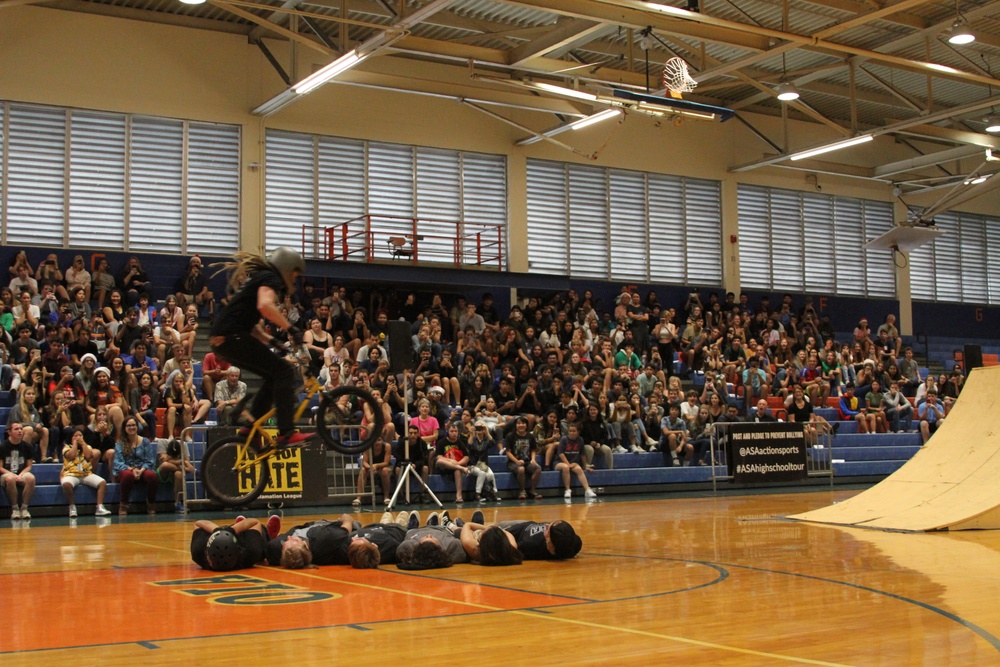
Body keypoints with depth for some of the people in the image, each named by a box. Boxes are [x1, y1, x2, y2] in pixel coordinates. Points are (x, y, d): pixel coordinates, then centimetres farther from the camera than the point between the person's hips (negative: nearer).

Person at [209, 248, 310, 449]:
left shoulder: (257, 277, 28)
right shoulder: (270, 278, -2)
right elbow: (265, 306, -24)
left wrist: (270, 340, 20)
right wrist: (291, 329, -20)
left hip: (220, 340, 10)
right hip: (232, 337, -10)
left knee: (274, 375, 17)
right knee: (284, 371, -11)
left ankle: (250, 427, 16)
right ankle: (286, 433, -19)